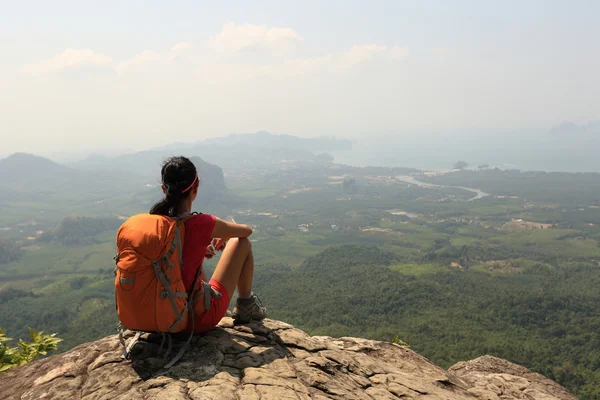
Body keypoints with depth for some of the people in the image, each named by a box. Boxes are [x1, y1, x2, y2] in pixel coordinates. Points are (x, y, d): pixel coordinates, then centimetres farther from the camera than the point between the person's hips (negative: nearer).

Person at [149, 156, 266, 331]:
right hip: (200, 319, -5)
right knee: (242, 243, 8)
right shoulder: (201, 224, -22)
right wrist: (225, 235, 20)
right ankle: (246, 305, 24)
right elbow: (247, 230, -1)